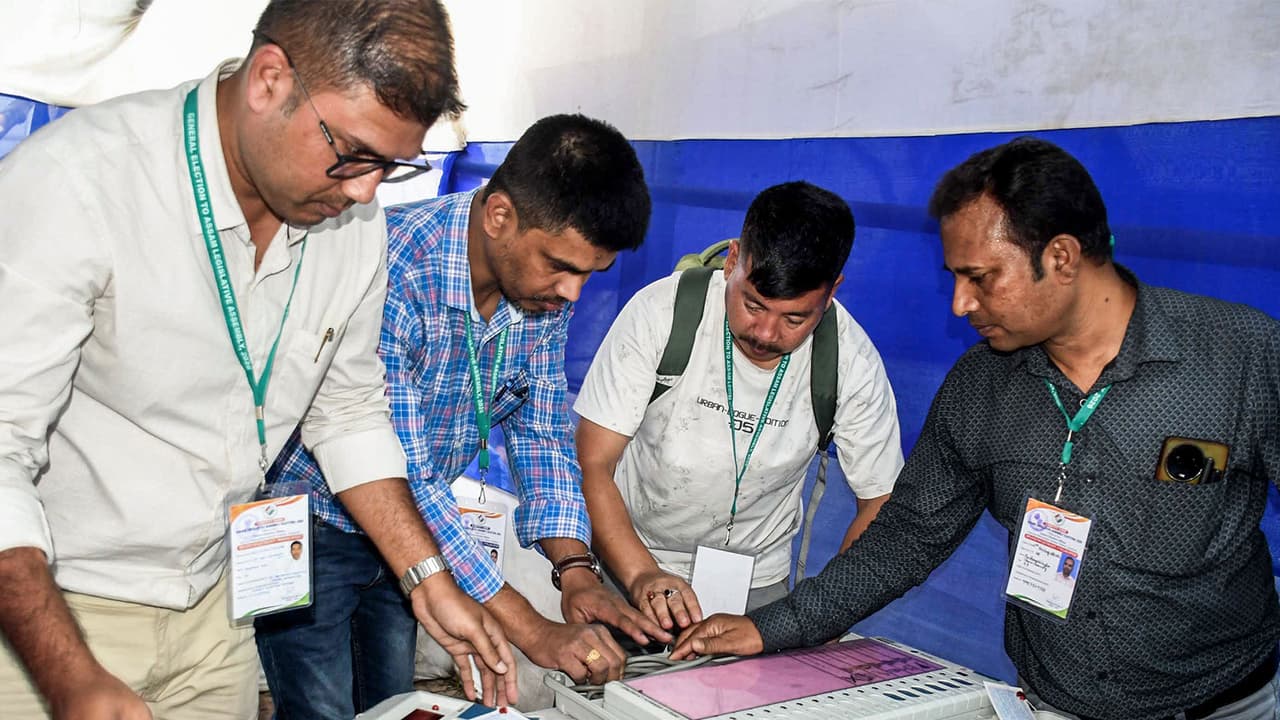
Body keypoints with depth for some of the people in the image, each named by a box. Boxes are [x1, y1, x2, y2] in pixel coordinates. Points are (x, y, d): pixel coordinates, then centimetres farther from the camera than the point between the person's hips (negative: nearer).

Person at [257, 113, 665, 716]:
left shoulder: (547, 285, -11)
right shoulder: (389, 269, -33)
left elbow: (540, 430, -2)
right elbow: (395, 479, -34)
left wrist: (575, 569, -17)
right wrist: (533, 632, -35)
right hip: (311, 523, -6)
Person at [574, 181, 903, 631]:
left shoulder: (854, 362, -14)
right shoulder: (659, 312, -18)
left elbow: (881, 504, -1)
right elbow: (592, 465, -15)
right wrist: (642, 575, -29)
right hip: (626, 561, -1)